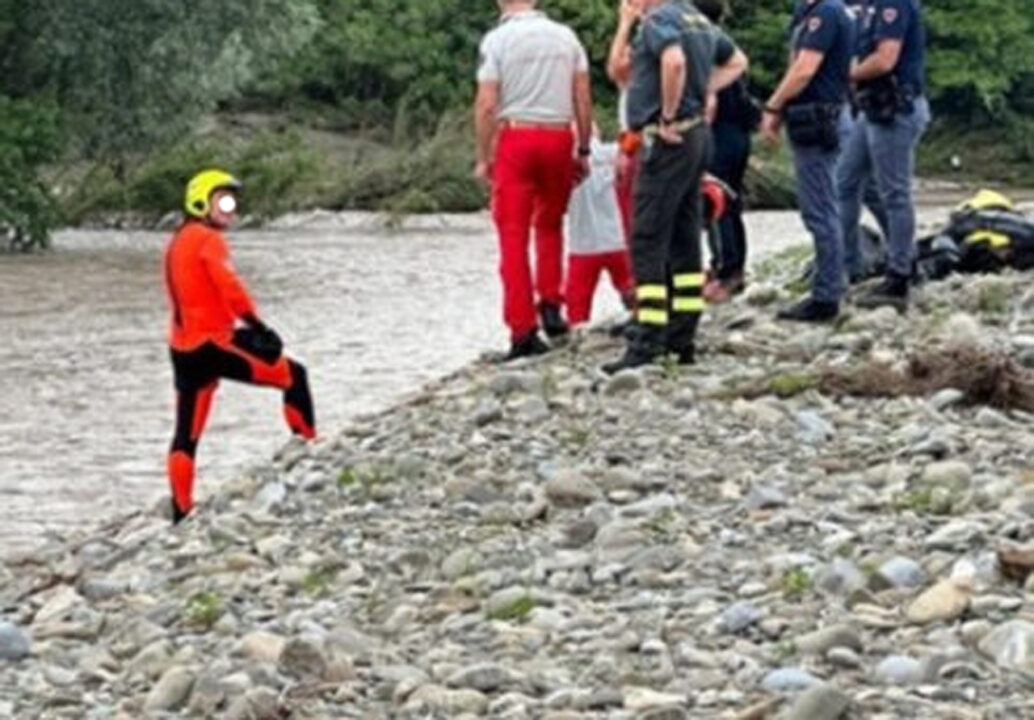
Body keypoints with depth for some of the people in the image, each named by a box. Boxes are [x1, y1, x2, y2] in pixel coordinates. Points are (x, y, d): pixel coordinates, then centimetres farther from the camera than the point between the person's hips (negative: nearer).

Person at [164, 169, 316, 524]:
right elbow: (230, 288, -22)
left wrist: (238, 329, 19)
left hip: (183, 350, 9)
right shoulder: (208, 240, -9)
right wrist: (258, 328, -22)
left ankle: (181, 513, 9)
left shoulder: (179, 242, 19)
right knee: (293, 376, -1)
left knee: (187, 435, 10)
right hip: (211, 345, -9)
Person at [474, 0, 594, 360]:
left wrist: (483, 157, -1)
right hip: (558, 137, 3)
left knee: (514, 235, 0)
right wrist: (583, 150, 12)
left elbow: (486, 105, -8)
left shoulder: (497, 40, -4)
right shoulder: (566, 37, 6)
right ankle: (551, 305, 9)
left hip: (515, 136, -3)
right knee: (549, 224, 21)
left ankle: (523, 329, -3)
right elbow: (583, 99, 5)